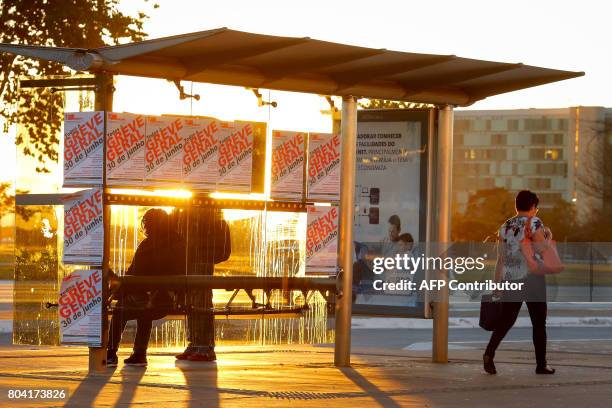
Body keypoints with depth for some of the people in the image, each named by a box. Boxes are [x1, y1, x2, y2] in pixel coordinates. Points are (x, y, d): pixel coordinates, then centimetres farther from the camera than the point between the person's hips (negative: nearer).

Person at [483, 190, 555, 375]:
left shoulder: (504, 227, 11)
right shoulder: (534, 223, -4)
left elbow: (500, 260, 11)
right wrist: (548, 237, 7)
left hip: (510, 279, 4)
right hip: (532, 278, -4)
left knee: (505, 320, 8)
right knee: (539, 322, 6)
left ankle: (489, 353, -13)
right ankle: (541, 364, 8)